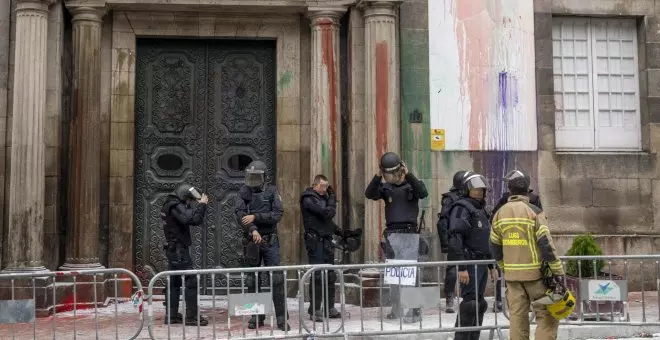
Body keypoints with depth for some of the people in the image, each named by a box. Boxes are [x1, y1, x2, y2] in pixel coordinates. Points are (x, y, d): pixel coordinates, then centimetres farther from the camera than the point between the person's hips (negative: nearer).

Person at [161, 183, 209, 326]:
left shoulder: (171, 205, 16)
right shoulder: (175, 206, -16)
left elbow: (196, 220, 17)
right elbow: (191, 219, -28)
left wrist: (199, 204, 4)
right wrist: (201, 205, -19)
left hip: (173, 249, 11)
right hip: (179, 249, -10)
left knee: (175, 282, 14)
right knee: (191, 281, -8)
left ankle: (171, 315, 18)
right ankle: (192, 316, -7)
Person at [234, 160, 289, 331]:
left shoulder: (272, 191, -1)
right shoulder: (244, 192, 3)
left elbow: (277, 215, -11)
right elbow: (240, 214, -10)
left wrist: (255, 217, -19)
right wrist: (253, 230, -24)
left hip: (270, 241, -2)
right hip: (252, 241, 2)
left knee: (276, 279, -7)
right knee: (253, 279, 7)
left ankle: (282, 318, -5)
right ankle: (257, 316, 18)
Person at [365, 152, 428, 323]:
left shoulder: (412, 184, 4)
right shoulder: (386, 187, 10)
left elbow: (423, 193, -18)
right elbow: (369, 194, -7)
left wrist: (408, 175, -22)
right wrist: (378, 176, -19)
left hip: (410, 233, -3)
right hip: (391, 233, 4)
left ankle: (413, 310, -4)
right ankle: (396, 310, 17)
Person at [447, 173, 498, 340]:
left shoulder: (482, 210, 19)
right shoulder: (461, 208, -10)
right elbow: (455, 239, -19)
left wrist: (492, 266, 21)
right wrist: (461, 268, -24)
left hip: (482, 263, 9)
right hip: (470, 263, -9)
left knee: (479, 305, 11)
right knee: (470, 304, -11)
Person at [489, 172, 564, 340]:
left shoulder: (499, 213, 6)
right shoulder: (534, 211, -8)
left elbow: (495, 246, 11)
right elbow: (546, 244, -12)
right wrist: (558, 271, -7)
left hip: (512, 274, 5)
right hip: (534, 272, -4)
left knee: (517, 317, 8)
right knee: (547, 315, 3)